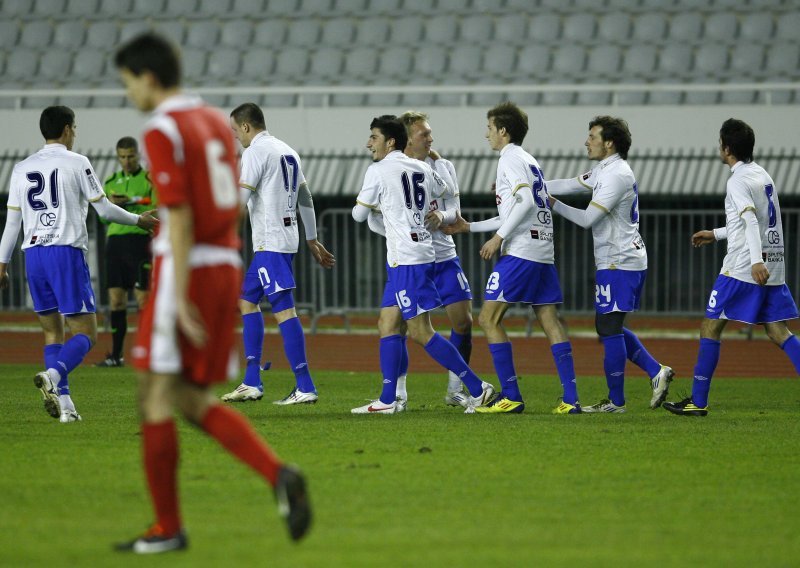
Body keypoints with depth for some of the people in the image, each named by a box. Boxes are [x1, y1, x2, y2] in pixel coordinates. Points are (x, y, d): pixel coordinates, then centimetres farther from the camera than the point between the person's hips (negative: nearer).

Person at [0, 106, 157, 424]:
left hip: (33, 254, 5)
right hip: (66, 253, -5)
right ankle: (52, 376, -31)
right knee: (85, 333, -4)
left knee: (53, 332, 13)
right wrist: (139, 220, 16)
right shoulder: (77, 163, -2)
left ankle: (64, 404, 2)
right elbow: (104, 209, 0)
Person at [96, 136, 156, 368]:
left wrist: (130, 202, -18)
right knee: (116, 300, 4)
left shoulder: (149, 179, 0)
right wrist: (110, 205, -6)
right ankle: (116, 355, 9)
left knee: (143, 298, -9)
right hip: (115, 241, 5)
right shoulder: (112, 182, 17)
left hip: (139, 241, -5)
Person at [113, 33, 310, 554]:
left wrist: (181, 298, -21)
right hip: (226, 266, 8)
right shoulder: (217, 122, 15)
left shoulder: (162, 131, -11)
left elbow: (179, 218, -18)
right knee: (193, 399, 13)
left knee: (158, 395, 1)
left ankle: (168, 529, 4)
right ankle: (278, 475, -6)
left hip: (186, 269, -8)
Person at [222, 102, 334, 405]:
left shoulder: (256, 151, -10)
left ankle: (305, 387, -15)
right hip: (287, 236, 10)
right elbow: (305, 198, 20)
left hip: (270, 242, -10)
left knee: (283, 310, -11)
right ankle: (252, 383, 14)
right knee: (247, 301, 16)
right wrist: (312, 240, 26)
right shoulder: (287, 151, 17)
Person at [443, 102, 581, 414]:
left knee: (489, 318, -3)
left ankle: (511, 396, -7)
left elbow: (526, 202, -19)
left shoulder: (511, 158, -5)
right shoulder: (530, 161, 23)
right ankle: (571, 399, -3)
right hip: (543, 251, 9)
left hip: (520, 252, -9)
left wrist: (499, 237, -15)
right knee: (549, 319, 5)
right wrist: (469, 227, 30)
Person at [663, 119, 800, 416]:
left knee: (711, 326, 1)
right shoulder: (763, 176, 17)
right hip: (773, 267, 8)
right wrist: (716, 234, 35)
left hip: (742, 269, -8)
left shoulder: (738, 181, -10)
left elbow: (751, 221, -24)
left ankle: (698, 401, 3)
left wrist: (756, 260, -34)